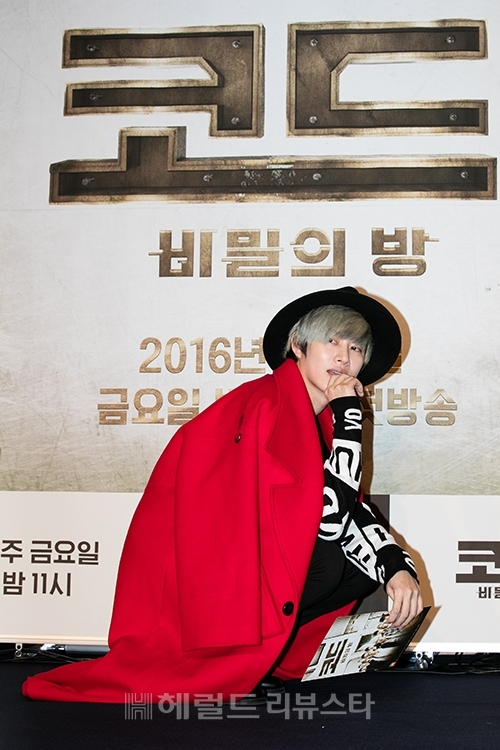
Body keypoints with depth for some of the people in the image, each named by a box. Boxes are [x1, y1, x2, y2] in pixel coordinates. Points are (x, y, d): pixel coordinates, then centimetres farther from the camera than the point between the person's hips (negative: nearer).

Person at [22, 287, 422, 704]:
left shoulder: (320, 418, 7)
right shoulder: (268, 407, -20)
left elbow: (351, 509, 4)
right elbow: (329, 516, -26)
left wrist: (398, 569, -11)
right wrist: (348, 416, -21)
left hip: (245, 559, 9)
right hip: (198, 573, -9)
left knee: (369, 554, 0)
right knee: (324, 557, -24)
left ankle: (258, 648, 0)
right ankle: (237, 664, -6)